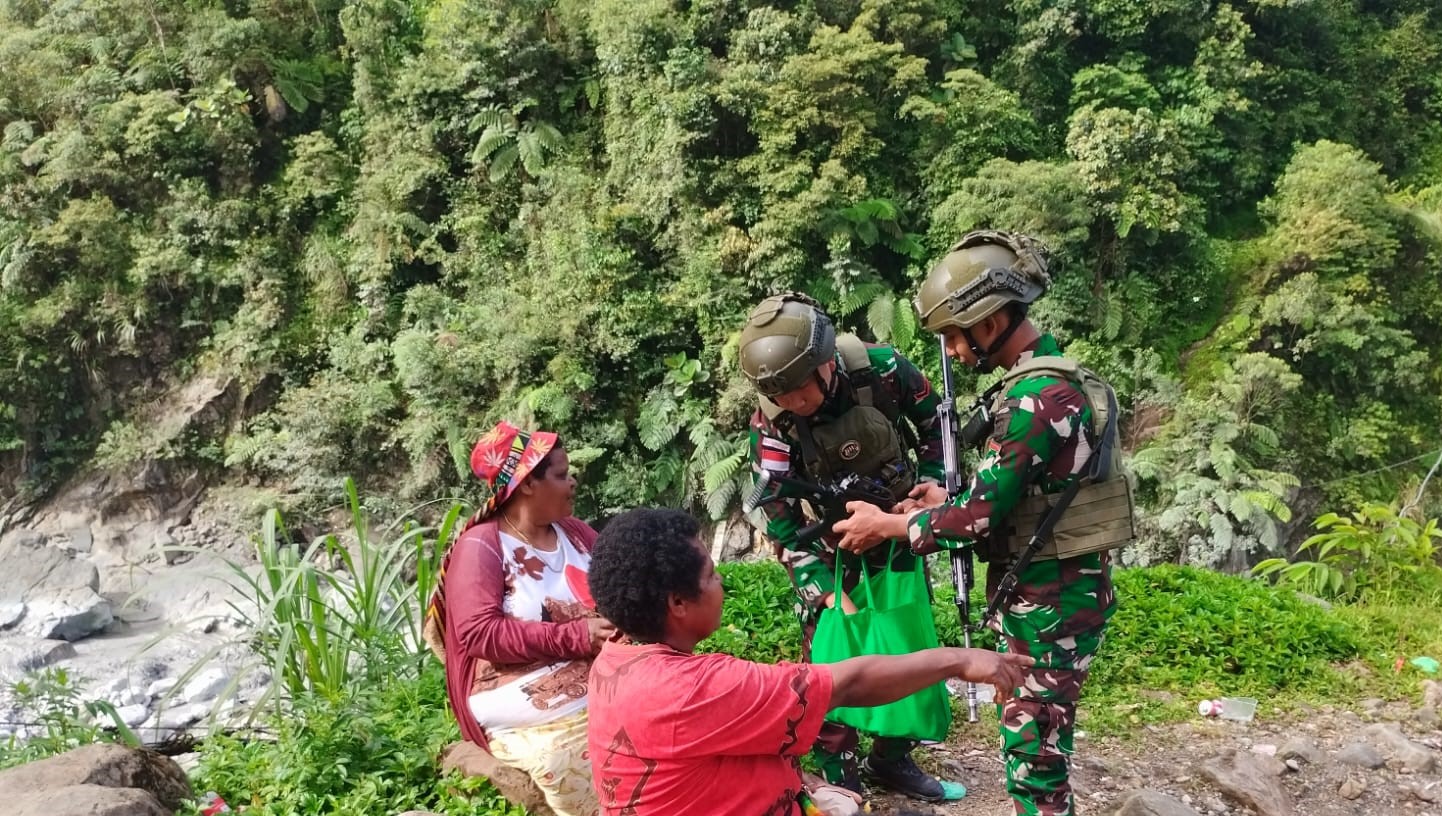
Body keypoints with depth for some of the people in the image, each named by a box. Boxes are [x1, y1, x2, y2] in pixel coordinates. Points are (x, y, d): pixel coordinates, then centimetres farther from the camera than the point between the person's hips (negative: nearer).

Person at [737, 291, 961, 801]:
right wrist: (827, 592, -28)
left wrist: (933, 484, -9)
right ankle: (839, 778, 13)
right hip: (828, 537, -2)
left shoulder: (883, 370, -26)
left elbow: (933, 424, -4)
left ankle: (892, 760, 30)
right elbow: (780, 519, -22)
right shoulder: (771, 422, -26)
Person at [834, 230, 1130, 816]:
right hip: (1038, 586, 10)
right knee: (1029, 738, 19)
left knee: (1033, 747, 0)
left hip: (1052, 598, -10)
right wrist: (948, 502, 8)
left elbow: (979, 518, -22)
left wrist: (885, 525, -9)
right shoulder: (1040, 379, 9)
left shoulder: (1037, 398, -24)